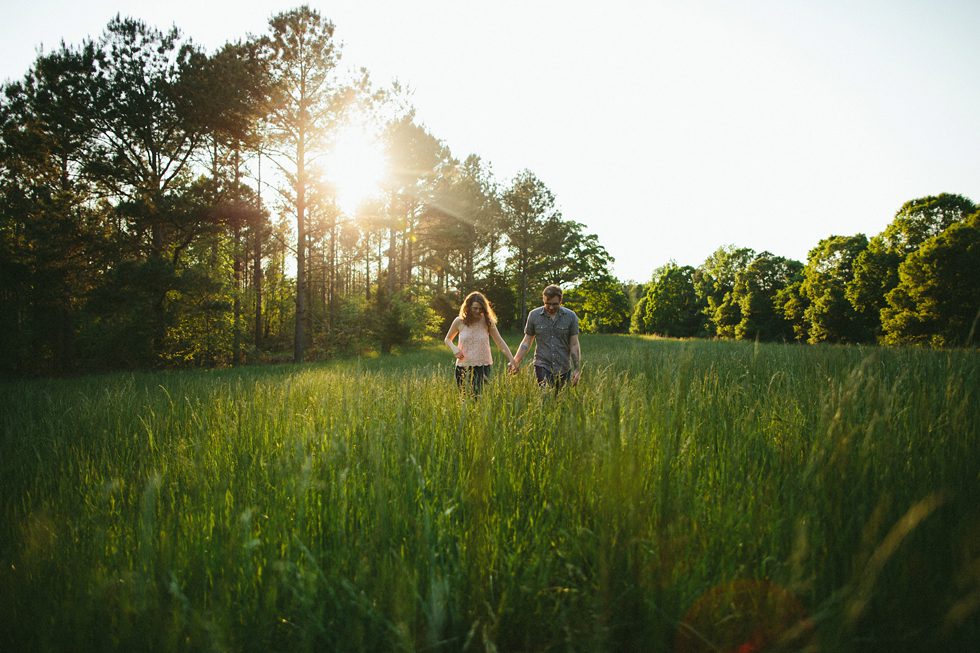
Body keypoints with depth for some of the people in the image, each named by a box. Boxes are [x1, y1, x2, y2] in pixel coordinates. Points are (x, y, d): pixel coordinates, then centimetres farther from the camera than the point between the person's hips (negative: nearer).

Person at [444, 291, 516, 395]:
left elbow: (500, 342, -3)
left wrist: (511, 360, -11)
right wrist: (455, 349, -7)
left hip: (483, 366, -1)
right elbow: (447, 339, 14)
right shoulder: (459, 322, -1)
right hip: (463, 366, 1)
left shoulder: (487, 321, -3)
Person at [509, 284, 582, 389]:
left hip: (564, 369, 1)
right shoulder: (534, 315, 1)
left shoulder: (570, 316, 0)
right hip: (542, 366, -1)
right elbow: (527, 342, 7)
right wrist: (515, 361, -3)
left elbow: (574, 345, 2)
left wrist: (577, 369, -3)